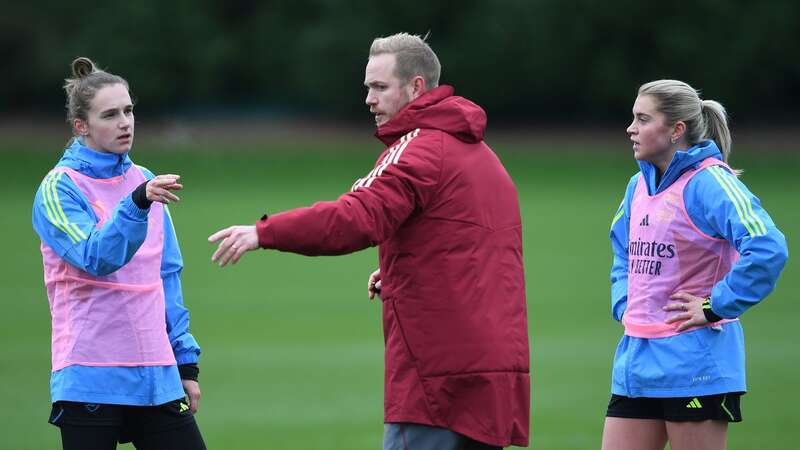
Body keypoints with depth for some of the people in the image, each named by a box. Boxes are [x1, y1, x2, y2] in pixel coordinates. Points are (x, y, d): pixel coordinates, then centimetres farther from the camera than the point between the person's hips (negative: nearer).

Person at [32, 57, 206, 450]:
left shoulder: (144, 181, 12)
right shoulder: (59, 189, -5)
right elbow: (97, 258, -21)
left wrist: (186, 361, 14)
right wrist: (137, 203, -35)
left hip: (157, 376, 5)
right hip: (91, 382, -5)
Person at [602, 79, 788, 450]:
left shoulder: (710, 182, -13)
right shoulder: (640, 185, 12)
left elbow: (767, 248, -27)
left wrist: (715, 308, -21)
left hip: (694, 361, -8)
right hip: (636, 360, 8)